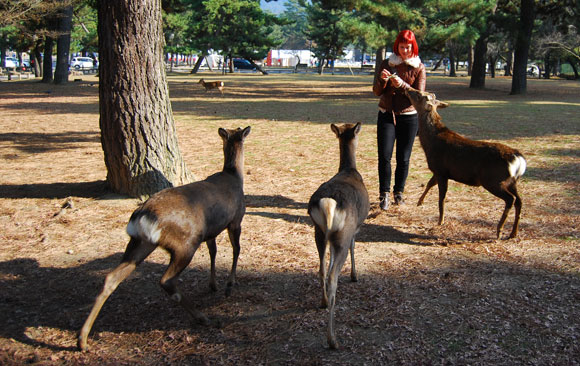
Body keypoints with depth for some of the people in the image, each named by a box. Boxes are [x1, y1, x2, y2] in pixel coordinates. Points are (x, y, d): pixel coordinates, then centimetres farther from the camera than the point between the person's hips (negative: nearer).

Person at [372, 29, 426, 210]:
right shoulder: (386, 64, 5)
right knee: (384, 156, -9)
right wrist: (382, 80, -18)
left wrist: (402, 85, -23)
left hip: (409, 117, -1)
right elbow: (376, 91, 3)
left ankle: (399, 192, 18)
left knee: (403, 158, 2)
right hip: (386, 115, 1)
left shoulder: (419, 67, 1)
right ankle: (384, 194, -2)